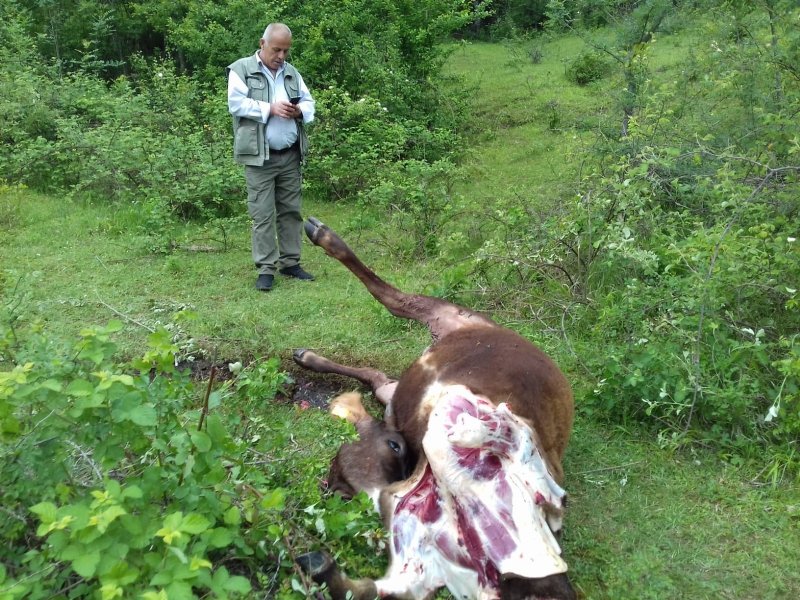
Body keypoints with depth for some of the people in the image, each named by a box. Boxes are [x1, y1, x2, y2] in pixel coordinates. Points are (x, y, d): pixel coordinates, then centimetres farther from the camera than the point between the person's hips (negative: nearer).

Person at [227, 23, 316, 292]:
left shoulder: (292, 73, 15)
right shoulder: (241, 69, -1)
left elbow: (309, 101, 15)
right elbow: (236, 103, -11)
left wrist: (300, 111, -8)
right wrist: (270, 108, -19)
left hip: (290, 155, 5)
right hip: (260, 156, -5)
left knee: (291, 210, 9)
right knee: (262, 214, -3)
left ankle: (290, 262, 19)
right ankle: (266, 268, 3)